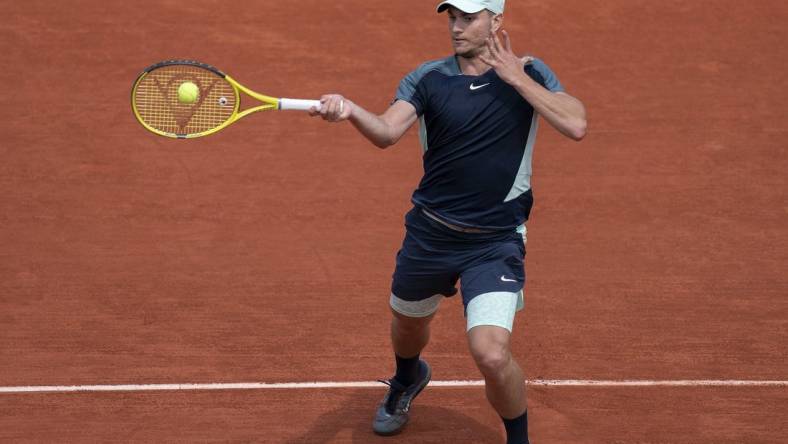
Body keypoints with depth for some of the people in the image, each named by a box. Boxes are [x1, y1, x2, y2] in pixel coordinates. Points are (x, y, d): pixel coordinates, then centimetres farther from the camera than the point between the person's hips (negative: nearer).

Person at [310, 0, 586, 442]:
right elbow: (387, 131, -19)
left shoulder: (529, 74, -5)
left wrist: (516, 77, -19)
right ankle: (408, 380, 65)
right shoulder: (429, 78, -4)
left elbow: (577, 125, -19)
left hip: (496, 242, -3)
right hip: (430, 234, 3)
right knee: (409, 323, 27)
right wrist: (349, 109, -40)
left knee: (492, 354, -20)